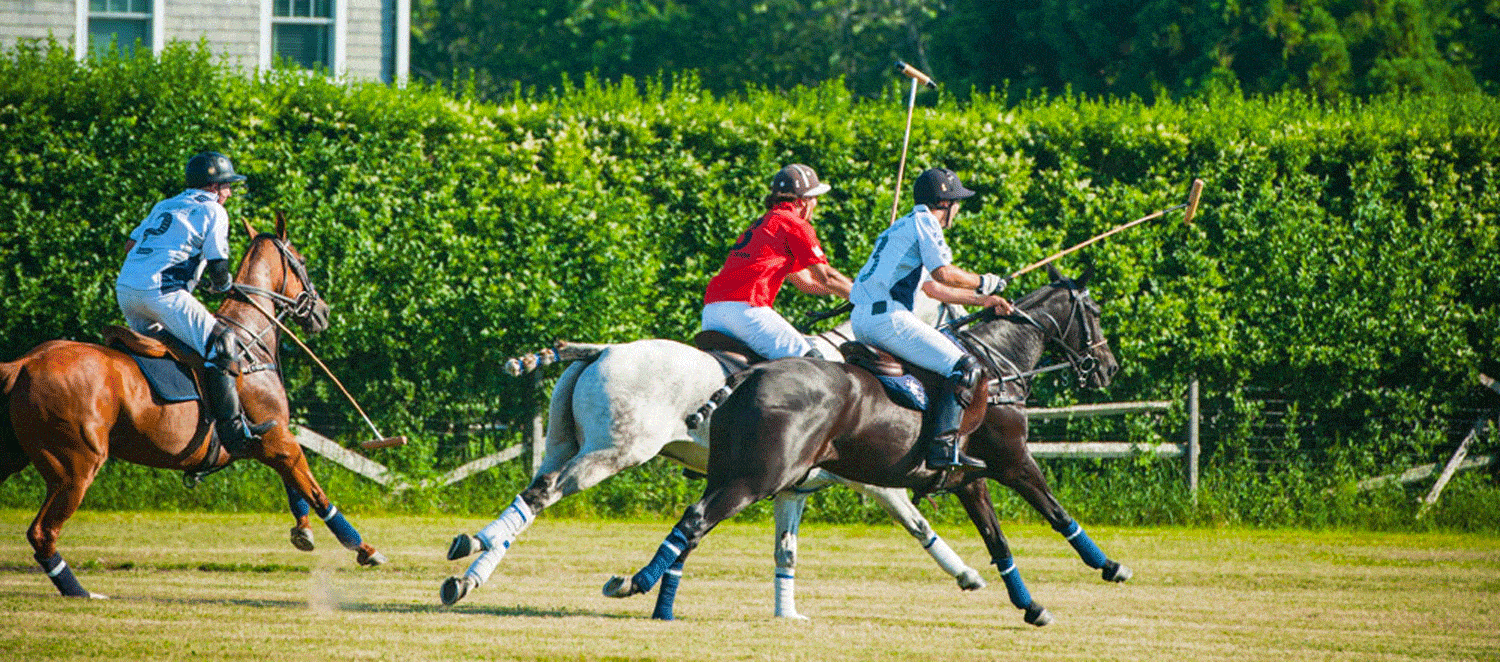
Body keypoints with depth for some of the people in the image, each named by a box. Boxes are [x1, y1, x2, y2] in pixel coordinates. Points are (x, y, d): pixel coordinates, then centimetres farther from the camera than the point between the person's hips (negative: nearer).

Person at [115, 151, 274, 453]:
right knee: (221, 344, -7)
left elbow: (130, 245, 23)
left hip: (125, 287, 8)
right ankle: (233, 430, -16)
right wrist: (222, 286, 17)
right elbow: (218, 265, -3)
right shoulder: (213, 211, 3)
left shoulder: (164, 206, 26)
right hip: (161, 290, -8)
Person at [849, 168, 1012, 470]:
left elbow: (932, 288, 34)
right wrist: (983, 283, 4)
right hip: (887, 316, -10)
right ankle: (943, 445, -23)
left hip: (861, 320, 10)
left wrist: (981, 299, 32)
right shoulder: (925, 221, -1)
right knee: (965, 366, -11)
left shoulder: (901, 227, 30)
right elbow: (943, 273, -13)